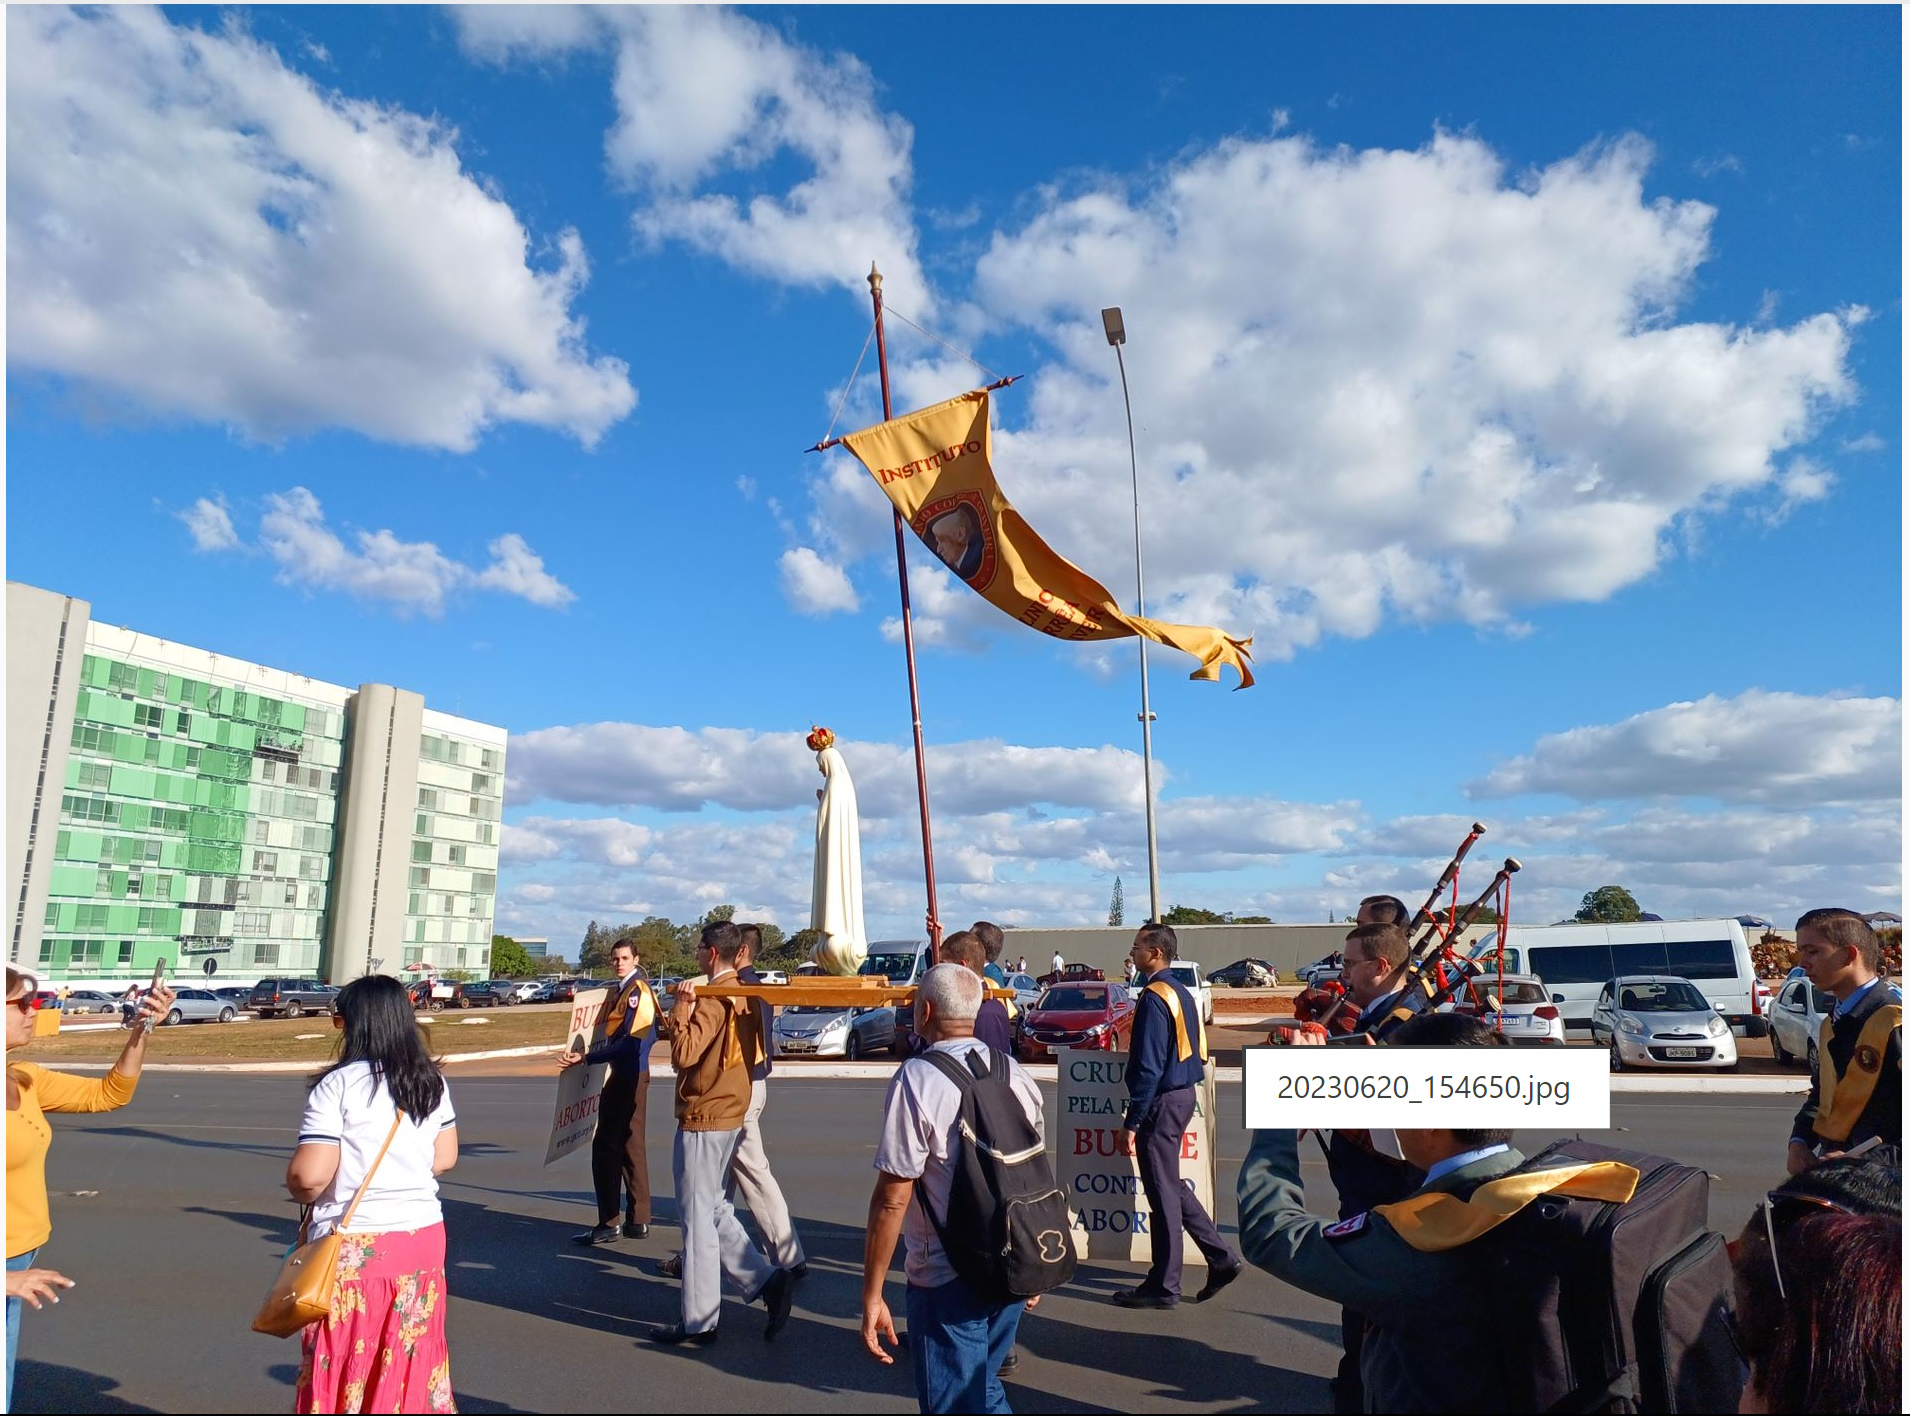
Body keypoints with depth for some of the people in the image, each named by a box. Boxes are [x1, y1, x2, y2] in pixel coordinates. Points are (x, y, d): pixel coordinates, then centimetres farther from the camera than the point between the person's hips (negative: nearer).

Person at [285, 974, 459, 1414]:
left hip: (355, 1247, -5)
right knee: (412, 1361, 16)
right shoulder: (433, 1082, 5)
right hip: (424, 1237, 5)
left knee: (345, 1367, 9)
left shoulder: (338, 1084, -12)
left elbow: (308, 1176, -16)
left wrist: (300, 1192, 4)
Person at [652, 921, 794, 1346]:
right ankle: (768, 1280, 9)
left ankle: (698, 1322, 9)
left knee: (698, 1219, 1)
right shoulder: (745, 996, 9)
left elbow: (683, 1055, -23)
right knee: (717, 1213, 17)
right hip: (732, 1115, 9)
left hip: (702, 1119, -9)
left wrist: (681, 1008, -19)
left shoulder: (711, 999, -18)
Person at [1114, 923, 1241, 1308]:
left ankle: (1163, 1285, 12)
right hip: (1183, 1093, 10)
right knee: (1171, 1185, 19)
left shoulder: (1155, 996, -18)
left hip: (1162, 1100, -10)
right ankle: (1220, 1258, 21)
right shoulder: (1181, 992, 11)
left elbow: (1149, 1064, -21)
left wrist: (1133, 1119, -17)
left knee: (1162, 1191, 1)